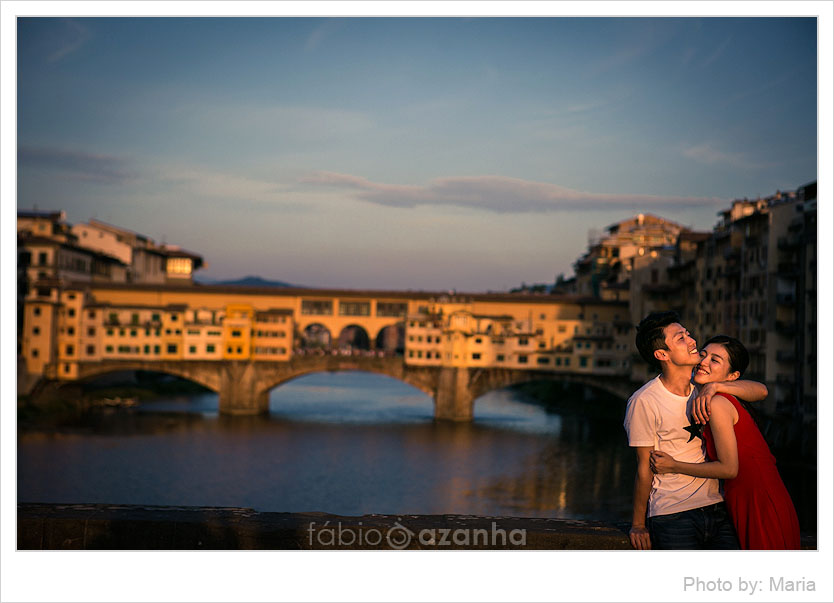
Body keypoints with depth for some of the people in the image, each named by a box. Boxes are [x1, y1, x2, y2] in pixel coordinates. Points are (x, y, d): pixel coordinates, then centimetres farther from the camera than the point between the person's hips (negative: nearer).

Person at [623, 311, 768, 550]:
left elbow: (760, 391, -2)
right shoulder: (643, 402, -9)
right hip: (672, 517, -5)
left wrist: (715, 386, -18)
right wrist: (638, 524, 0)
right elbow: (644, 468, -6)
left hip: (717, 510, 5)